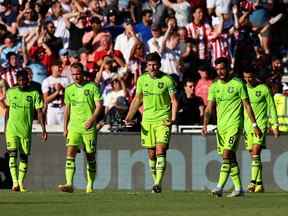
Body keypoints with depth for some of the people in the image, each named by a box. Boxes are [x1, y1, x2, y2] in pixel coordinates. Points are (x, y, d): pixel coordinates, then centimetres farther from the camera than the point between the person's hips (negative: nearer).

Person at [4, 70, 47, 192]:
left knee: (24, 157, 4)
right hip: (12, 130, 0)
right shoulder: (10, 92, 6)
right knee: (12, 154, -13)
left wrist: (43, 129, -9)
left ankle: (21, 183, 13)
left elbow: (39, 112, -2)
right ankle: (15, 182, -19)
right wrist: (5, 127, 17)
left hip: (26, 130, 0)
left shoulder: (34, 94, -1)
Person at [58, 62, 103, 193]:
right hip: (74, 127, 3)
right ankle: (69, 184, -22)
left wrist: (92, 119, -20)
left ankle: (90, 186, 15)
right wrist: (65, 127, 16)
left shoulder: (92, 87, -1)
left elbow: (99, 105, -5)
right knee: (70, 154, -14)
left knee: (90, 157, 4)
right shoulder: (69, 89, 11)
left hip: (89, 128, -3)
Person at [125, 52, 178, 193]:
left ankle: (158, 184, -19)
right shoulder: (142, 79, 7)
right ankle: (155, 181, 20)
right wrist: (129, 117, 4)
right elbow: (137, 100, 15)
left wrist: (173, 118, -15)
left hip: (163, 120, -4)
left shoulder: (167, 80, -5)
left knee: (160, 151, -15)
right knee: (151, 154, 7)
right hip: (147, 120, 4)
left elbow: (174, 101, -2)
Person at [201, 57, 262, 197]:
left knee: (227, 155, -17)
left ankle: (220, 187, -25)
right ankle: (238, 188, 15)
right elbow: (209, 107, 5)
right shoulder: (214, 87, 9)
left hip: (234, 124, -6)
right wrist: (205, 124, -10)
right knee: (230, 159, 8)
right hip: (221, 126, 6)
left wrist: (255, 125, -1)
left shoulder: (238, 84, -4)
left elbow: (247, 105, 0)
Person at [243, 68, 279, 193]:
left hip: (260, 125, -5)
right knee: (254, 156, 6)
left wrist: (275, 125, -2)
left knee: (255, 154, -18)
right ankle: (259, 184, 11)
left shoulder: (263, 89, -2)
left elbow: (271, 107, 2)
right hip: (247, 126, 5)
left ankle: (253, 182, -24)